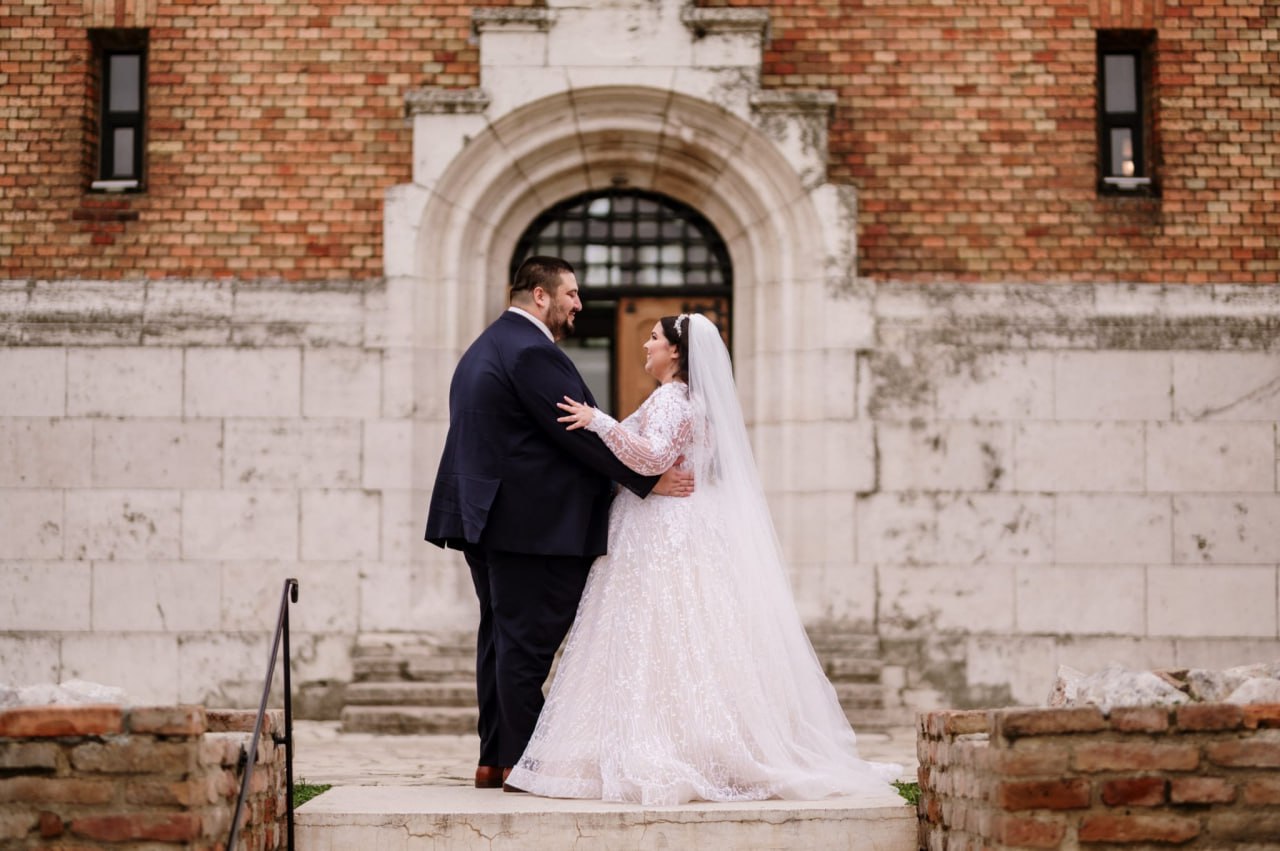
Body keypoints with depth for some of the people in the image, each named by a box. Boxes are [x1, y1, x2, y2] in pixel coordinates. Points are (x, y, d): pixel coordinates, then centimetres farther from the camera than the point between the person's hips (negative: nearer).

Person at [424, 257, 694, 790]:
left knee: (500, 636, 13)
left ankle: (493, 759, 17)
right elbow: (581, 434, -18)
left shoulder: (486, 347, 19)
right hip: (530, 522, -11)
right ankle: (521, 763, 0)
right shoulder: (532, 352, -15)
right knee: (528, 641, -5)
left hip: (486, 515, 11)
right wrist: (649, 480, -13)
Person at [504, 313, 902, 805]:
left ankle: (654, 759, -12)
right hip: (675, 536, 10)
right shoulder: (694, 400, 19)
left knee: (654, 643, -10)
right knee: (686, 647, 7)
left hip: (659, 541, -10)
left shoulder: (669, 399, -11)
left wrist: (600, 423, -27)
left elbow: (653, 456, -25)